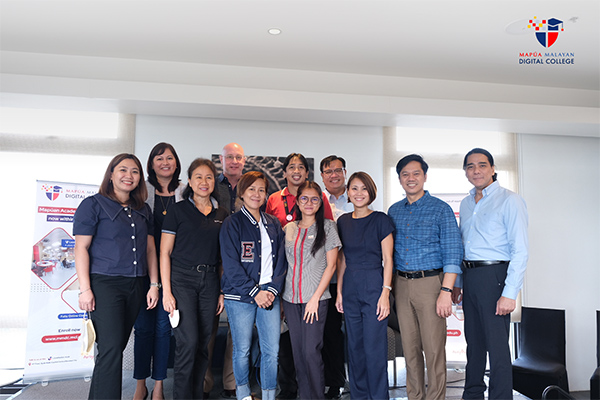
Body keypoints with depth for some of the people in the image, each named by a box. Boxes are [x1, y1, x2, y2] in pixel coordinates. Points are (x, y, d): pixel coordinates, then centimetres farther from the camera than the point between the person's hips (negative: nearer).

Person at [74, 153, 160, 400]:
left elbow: (150, 249, 15)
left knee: (117, 346, 10)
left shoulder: (143, 210, 15)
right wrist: (85, 289, -11)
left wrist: (154, 284, 9)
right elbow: (81, 247, -5)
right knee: (111, 348, -10)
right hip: (105, 284, -5)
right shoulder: (93, 204, -1)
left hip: (135, 285, 5)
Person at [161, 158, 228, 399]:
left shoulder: (221, 215, 10)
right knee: (188, 341, -11)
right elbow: (165, 252, -3)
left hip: (209, 280, 4)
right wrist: (166, 291, -9)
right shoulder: (178, 210, -1)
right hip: (182, 279, -4)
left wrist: (222, 291, 8)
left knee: (203, 343, 8)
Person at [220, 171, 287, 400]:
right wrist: (254, 292, -13)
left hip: (270, 295, 3)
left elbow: (280, 260, 9)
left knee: (272, 350, 3)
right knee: (242, 350, 8)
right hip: (240, 296, -3)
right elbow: (231, 265, -9)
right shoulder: (232, 224, -3)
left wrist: (272, 289, -5)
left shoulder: (274, 224, 11)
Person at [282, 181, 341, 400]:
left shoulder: (327, 227, 0)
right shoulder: (289, 229, 11)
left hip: (316, 299, -4)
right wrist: (279, 293, 6)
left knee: (311, 351, -7)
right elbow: (285, 264, 15)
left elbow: (331, 265, -4)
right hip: (290, 299, 4)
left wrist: (315, 297, -10)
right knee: (298, 352, 8)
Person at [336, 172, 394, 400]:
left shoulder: (380, 220, -5)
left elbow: (387, 260, -6)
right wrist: (339, 291, 9)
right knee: (355, 347, 12)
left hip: (374, 286, -5)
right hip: (350, 288, 5)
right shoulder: (343, 221, 9)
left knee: (374, 348, -1)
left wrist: (385, 292, -13)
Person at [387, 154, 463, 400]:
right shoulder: (394, 211, 12)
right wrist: (390, 287, 7)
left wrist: (446, 292, -15)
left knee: (434, 348, -1)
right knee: (410, 348, 11)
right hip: (401, 285, 4)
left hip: (430, 282, -4)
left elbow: (452, 253, -7)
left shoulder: (440, 209, -3)